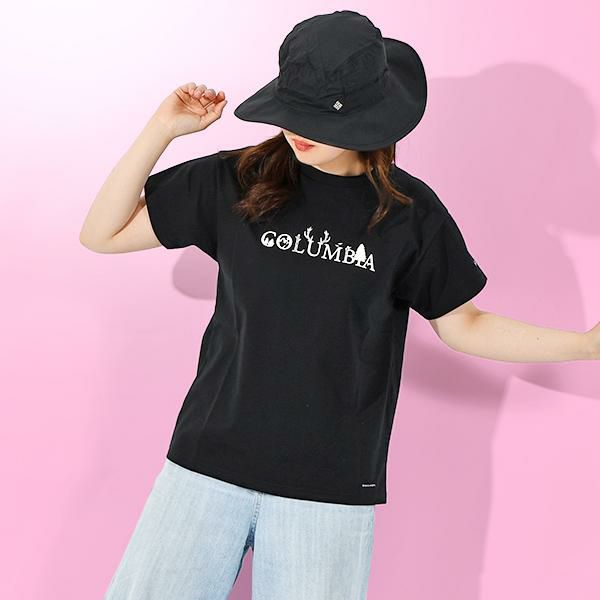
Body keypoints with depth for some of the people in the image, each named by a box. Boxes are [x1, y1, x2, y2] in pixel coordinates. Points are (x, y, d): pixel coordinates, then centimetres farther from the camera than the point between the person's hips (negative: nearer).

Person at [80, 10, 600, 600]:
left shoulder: (409, 211, -1)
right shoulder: (237, 180, 0)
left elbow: (461, 325, 9)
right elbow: (102, 234, 4)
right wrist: (162, 129, -6)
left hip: (331, 483, -1)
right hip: (210, 460, 1)